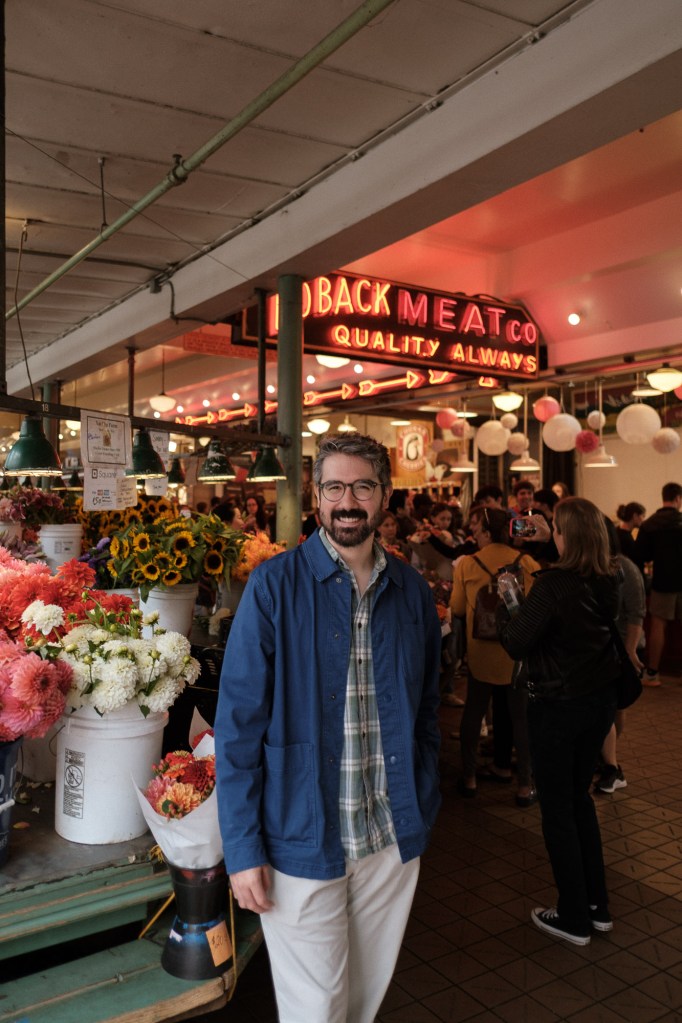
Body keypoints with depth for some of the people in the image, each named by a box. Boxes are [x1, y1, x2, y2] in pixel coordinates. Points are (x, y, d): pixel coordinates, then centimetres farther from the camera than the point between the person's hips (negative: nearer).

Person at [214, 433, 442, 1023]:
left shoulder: (413, 591, 1)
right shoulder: (274, 586, -12)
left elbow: (425, 710, 10)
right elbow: (238, 724, -11)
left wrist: (422, 808, 6)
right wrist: (243, 848, -12)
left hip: (395, 839, 4)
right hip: (302, 840, -3)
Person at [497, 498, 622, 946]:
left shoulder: (553, 585, -26)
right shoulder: (610, 579, -3)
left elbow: (515, 643, -22)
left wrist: (506, 602, -6)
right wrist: (547, 535, 26)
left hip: (557, 706, -7)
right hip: (600, 700, 7)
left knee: (557, 808, 9)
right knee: (580, 796, 23)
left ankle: (574, 918, 23)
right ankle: (598, 904, 33)